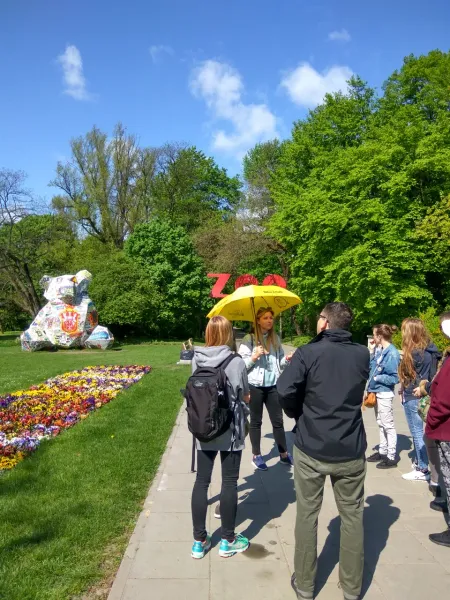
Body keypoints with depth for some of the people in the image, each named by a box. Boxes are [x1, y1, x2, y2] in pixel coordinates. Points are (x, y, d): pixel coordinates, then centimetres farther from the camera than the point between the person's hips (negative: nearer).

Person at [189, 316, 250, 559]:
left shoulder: (197, 359, -4)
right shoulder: (236, 362, -15)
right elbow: (246, 397, -5)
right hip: (230, 431, -3)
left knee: (201, 481, 12)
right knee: (229, 483, 10)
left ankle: (199, 541, 24)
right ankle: (228, 541, 23)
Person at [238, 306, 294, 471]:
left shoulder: (275, 338, 8)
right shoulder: (249, 339, -7)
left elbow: (280, 361, 14)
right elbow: (241, 364, -8)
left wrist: (287, 360, -7)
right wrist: (254, 357, -23)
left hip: (273, 385, 4)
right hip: (255, 386, -4)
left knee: (278, 420, 10)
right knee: (256, 421, 9)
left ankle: (284, 454, 23)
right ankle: (256, 456, 22)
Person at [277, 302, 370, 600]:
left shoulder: (308, 353, -12)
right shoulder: (363, 355, -1)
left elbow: (285, 391, -21)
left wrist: (299, 414, 0)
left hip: (311, 448, -2)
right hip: (351, 450, 3)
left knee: (307, 516, 13)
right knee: (352, 517, 17)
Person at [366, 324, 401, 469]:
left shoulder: (392, 353, -20)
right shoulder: (380, 350, 4)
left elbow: (395, 378, -19)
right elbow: (372, 366, 11)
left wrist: (377, 378, -14)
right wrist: (372, 351, 4)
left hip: (385, 393, -9)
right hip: (377, 392, 9)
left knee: (388, 425, 2)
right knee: (381, 424, 19)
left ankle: (391, 457, 12)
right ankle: (382, 451, 32)